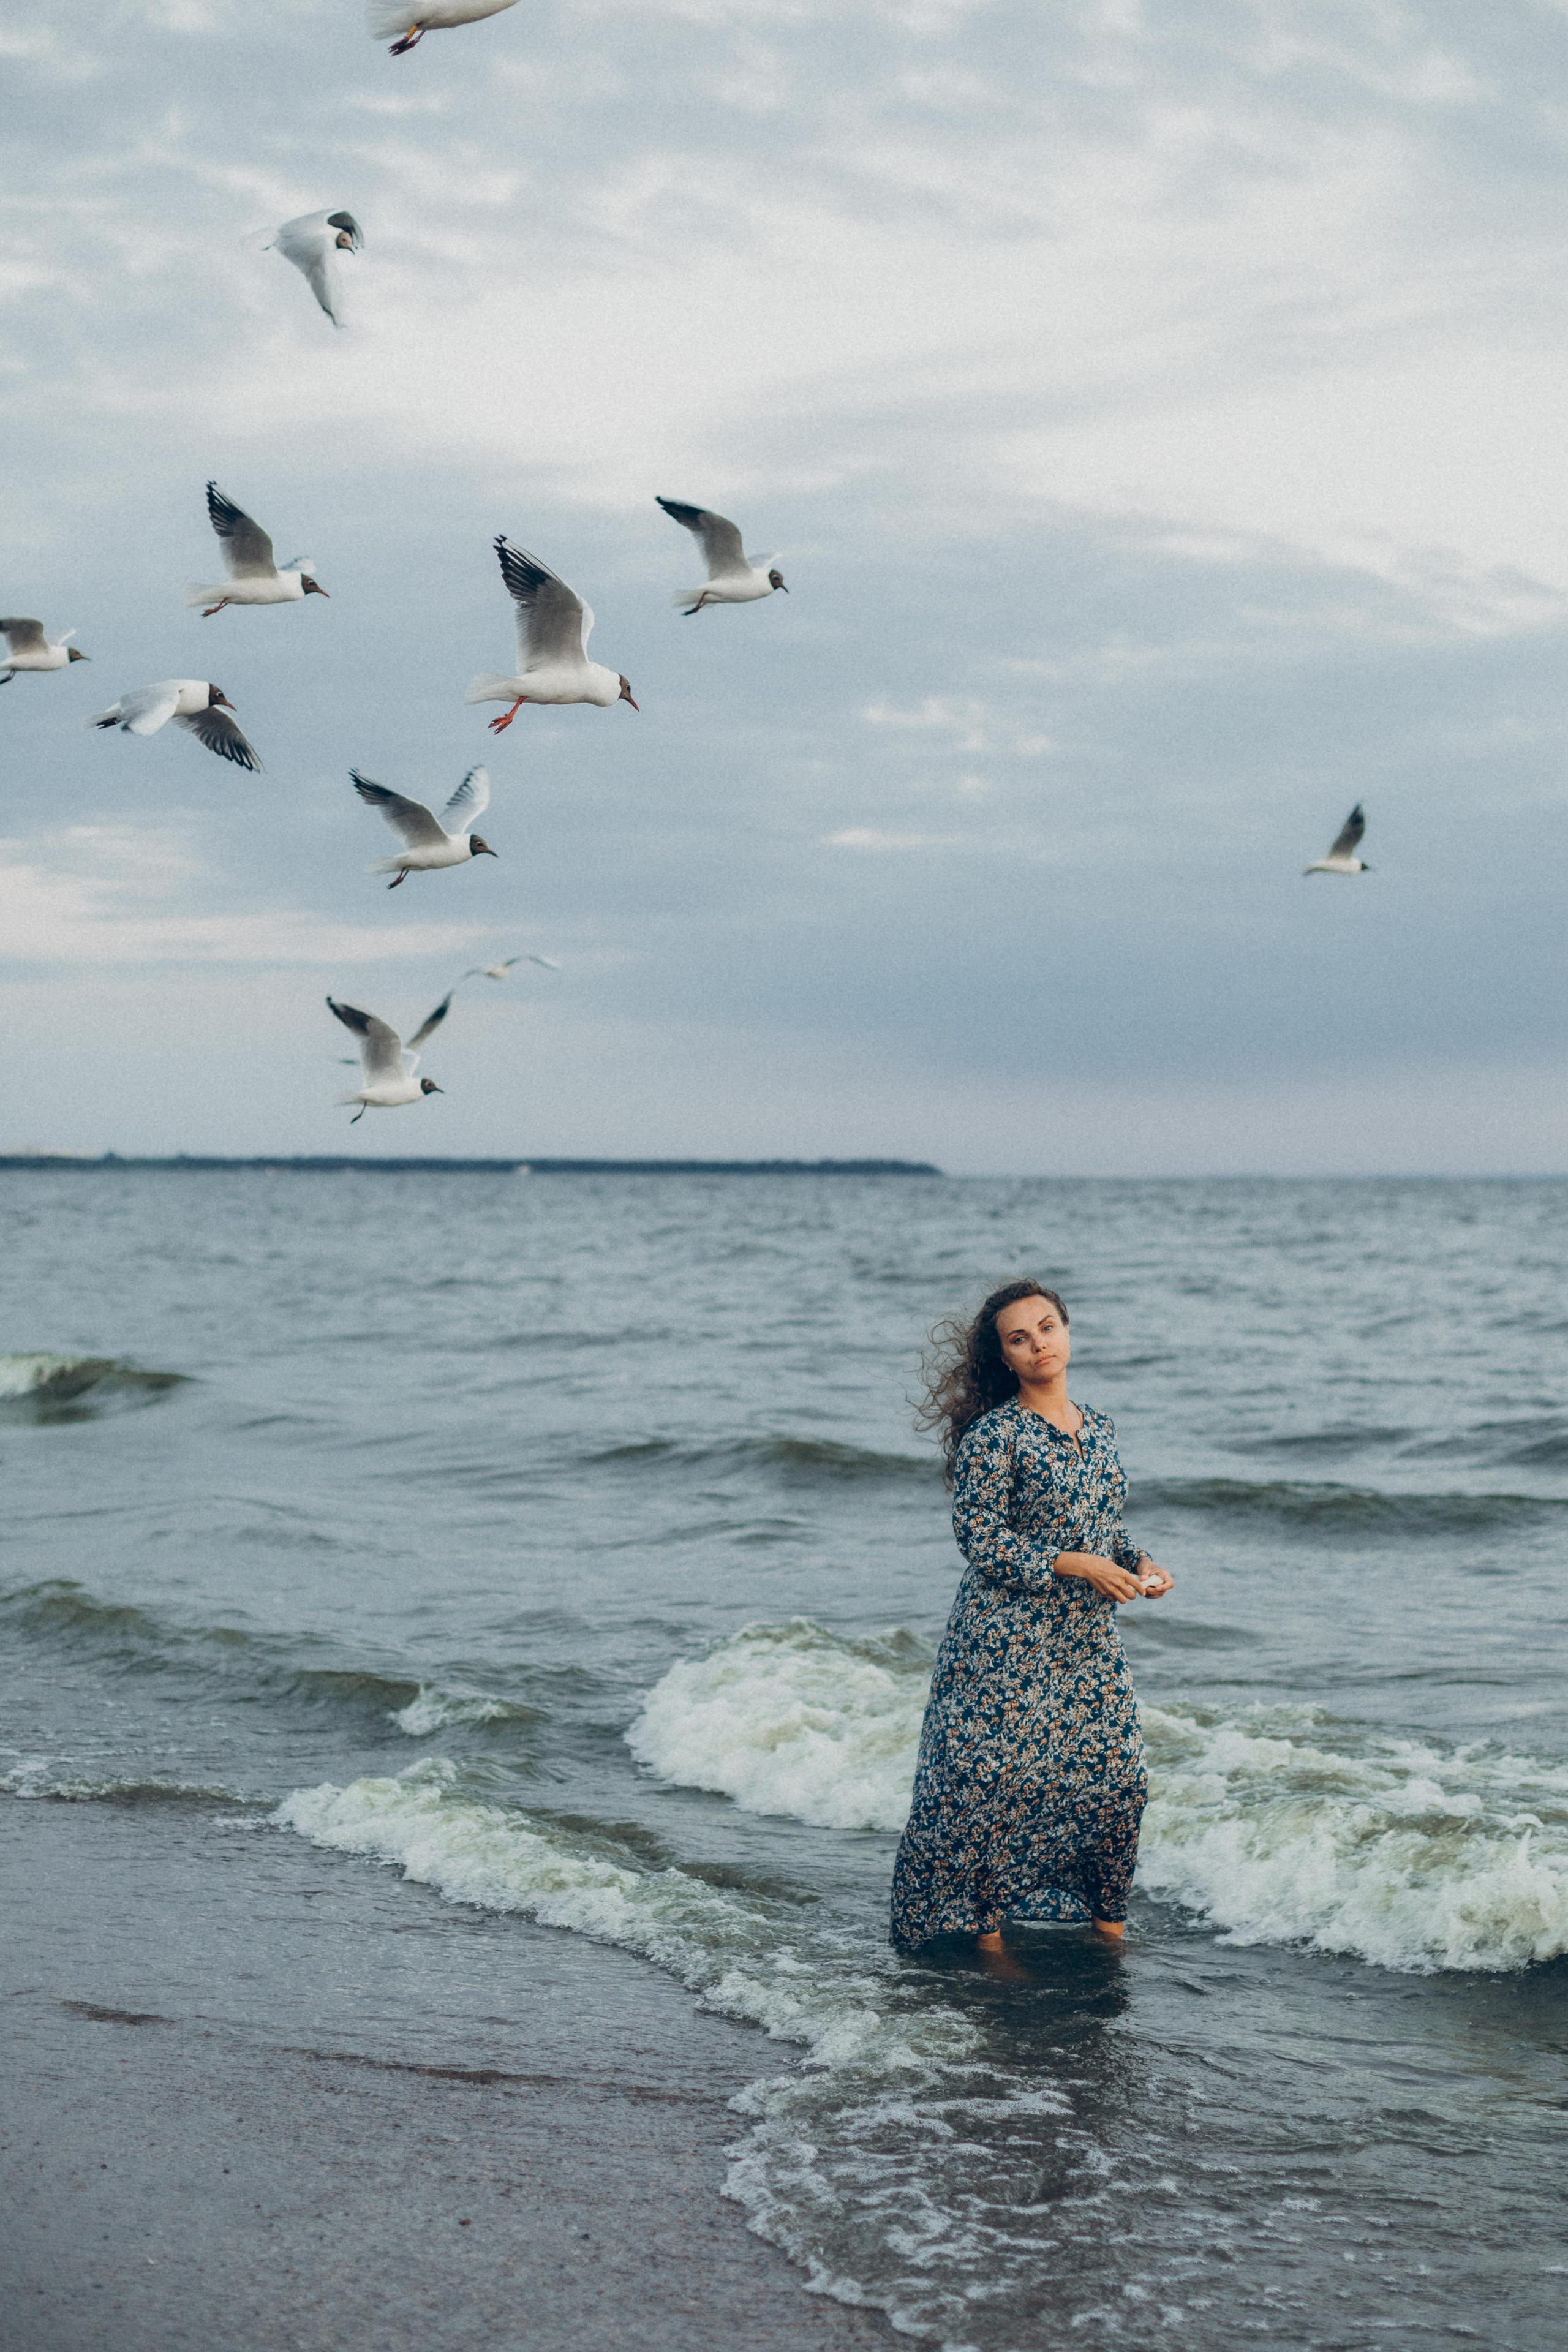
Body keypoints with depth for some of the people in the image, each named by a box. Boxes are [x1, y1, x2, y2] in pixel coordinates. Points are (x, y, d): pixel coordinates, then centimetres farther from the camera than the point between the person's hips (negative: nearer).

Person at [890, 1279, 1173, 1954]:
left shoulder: (1098, 1428, 10)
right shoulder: (992, 1437, -11)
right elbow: (981, 1538, -14)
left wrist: (1137, 1563, -1)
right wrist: (1074, 1565, -18)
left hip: (1088, 1639, 6)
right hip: (1007, 1638, -6)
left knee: (1117, 1771, 6)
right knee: (998, 1776, -5)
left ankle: (1106, 1916, 21)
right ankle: (985, 1924, 9)